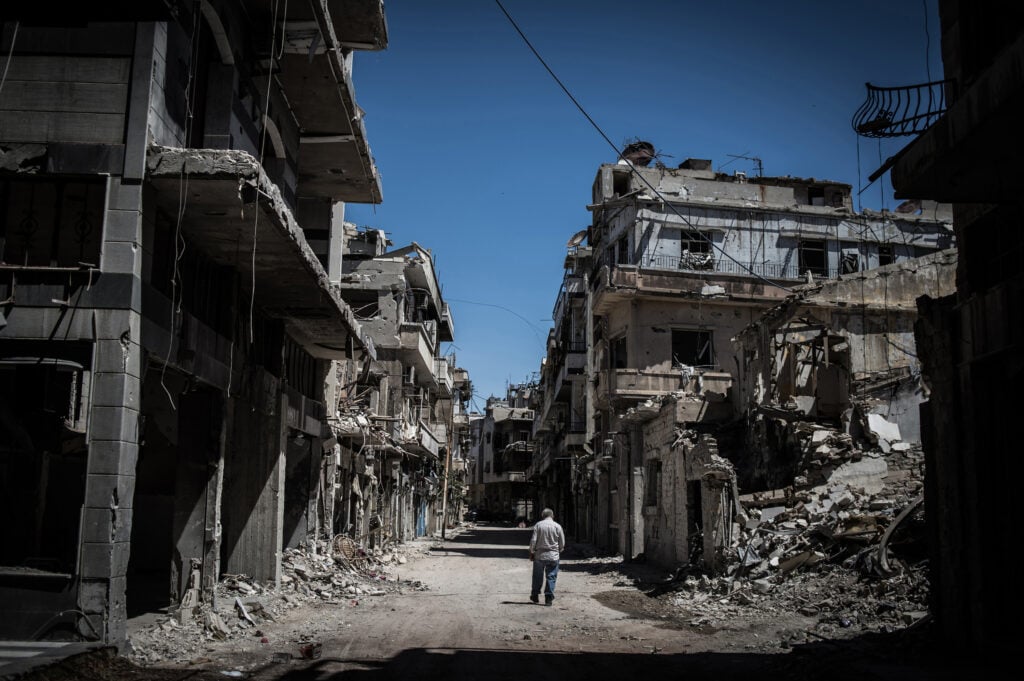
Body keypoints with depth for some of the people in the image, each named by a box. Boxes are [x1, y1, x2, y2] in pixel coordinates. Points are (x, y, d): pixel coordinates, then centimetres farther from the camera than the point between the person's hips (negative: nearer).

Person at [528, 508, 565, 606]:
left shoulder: (538, 525, -4)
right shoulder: (557, 526, -2)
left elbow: (533, 541, -6)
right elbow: (562, 543, 2)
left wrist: (531, 552, 6)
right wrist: (559, 551, 20)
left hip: (539, 555, 0)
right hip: (553, 556, 0)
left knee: (537, 576, 14)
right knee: (551, 577, 5)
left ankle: (535, 595, 24)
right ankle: (549, 598, 2)